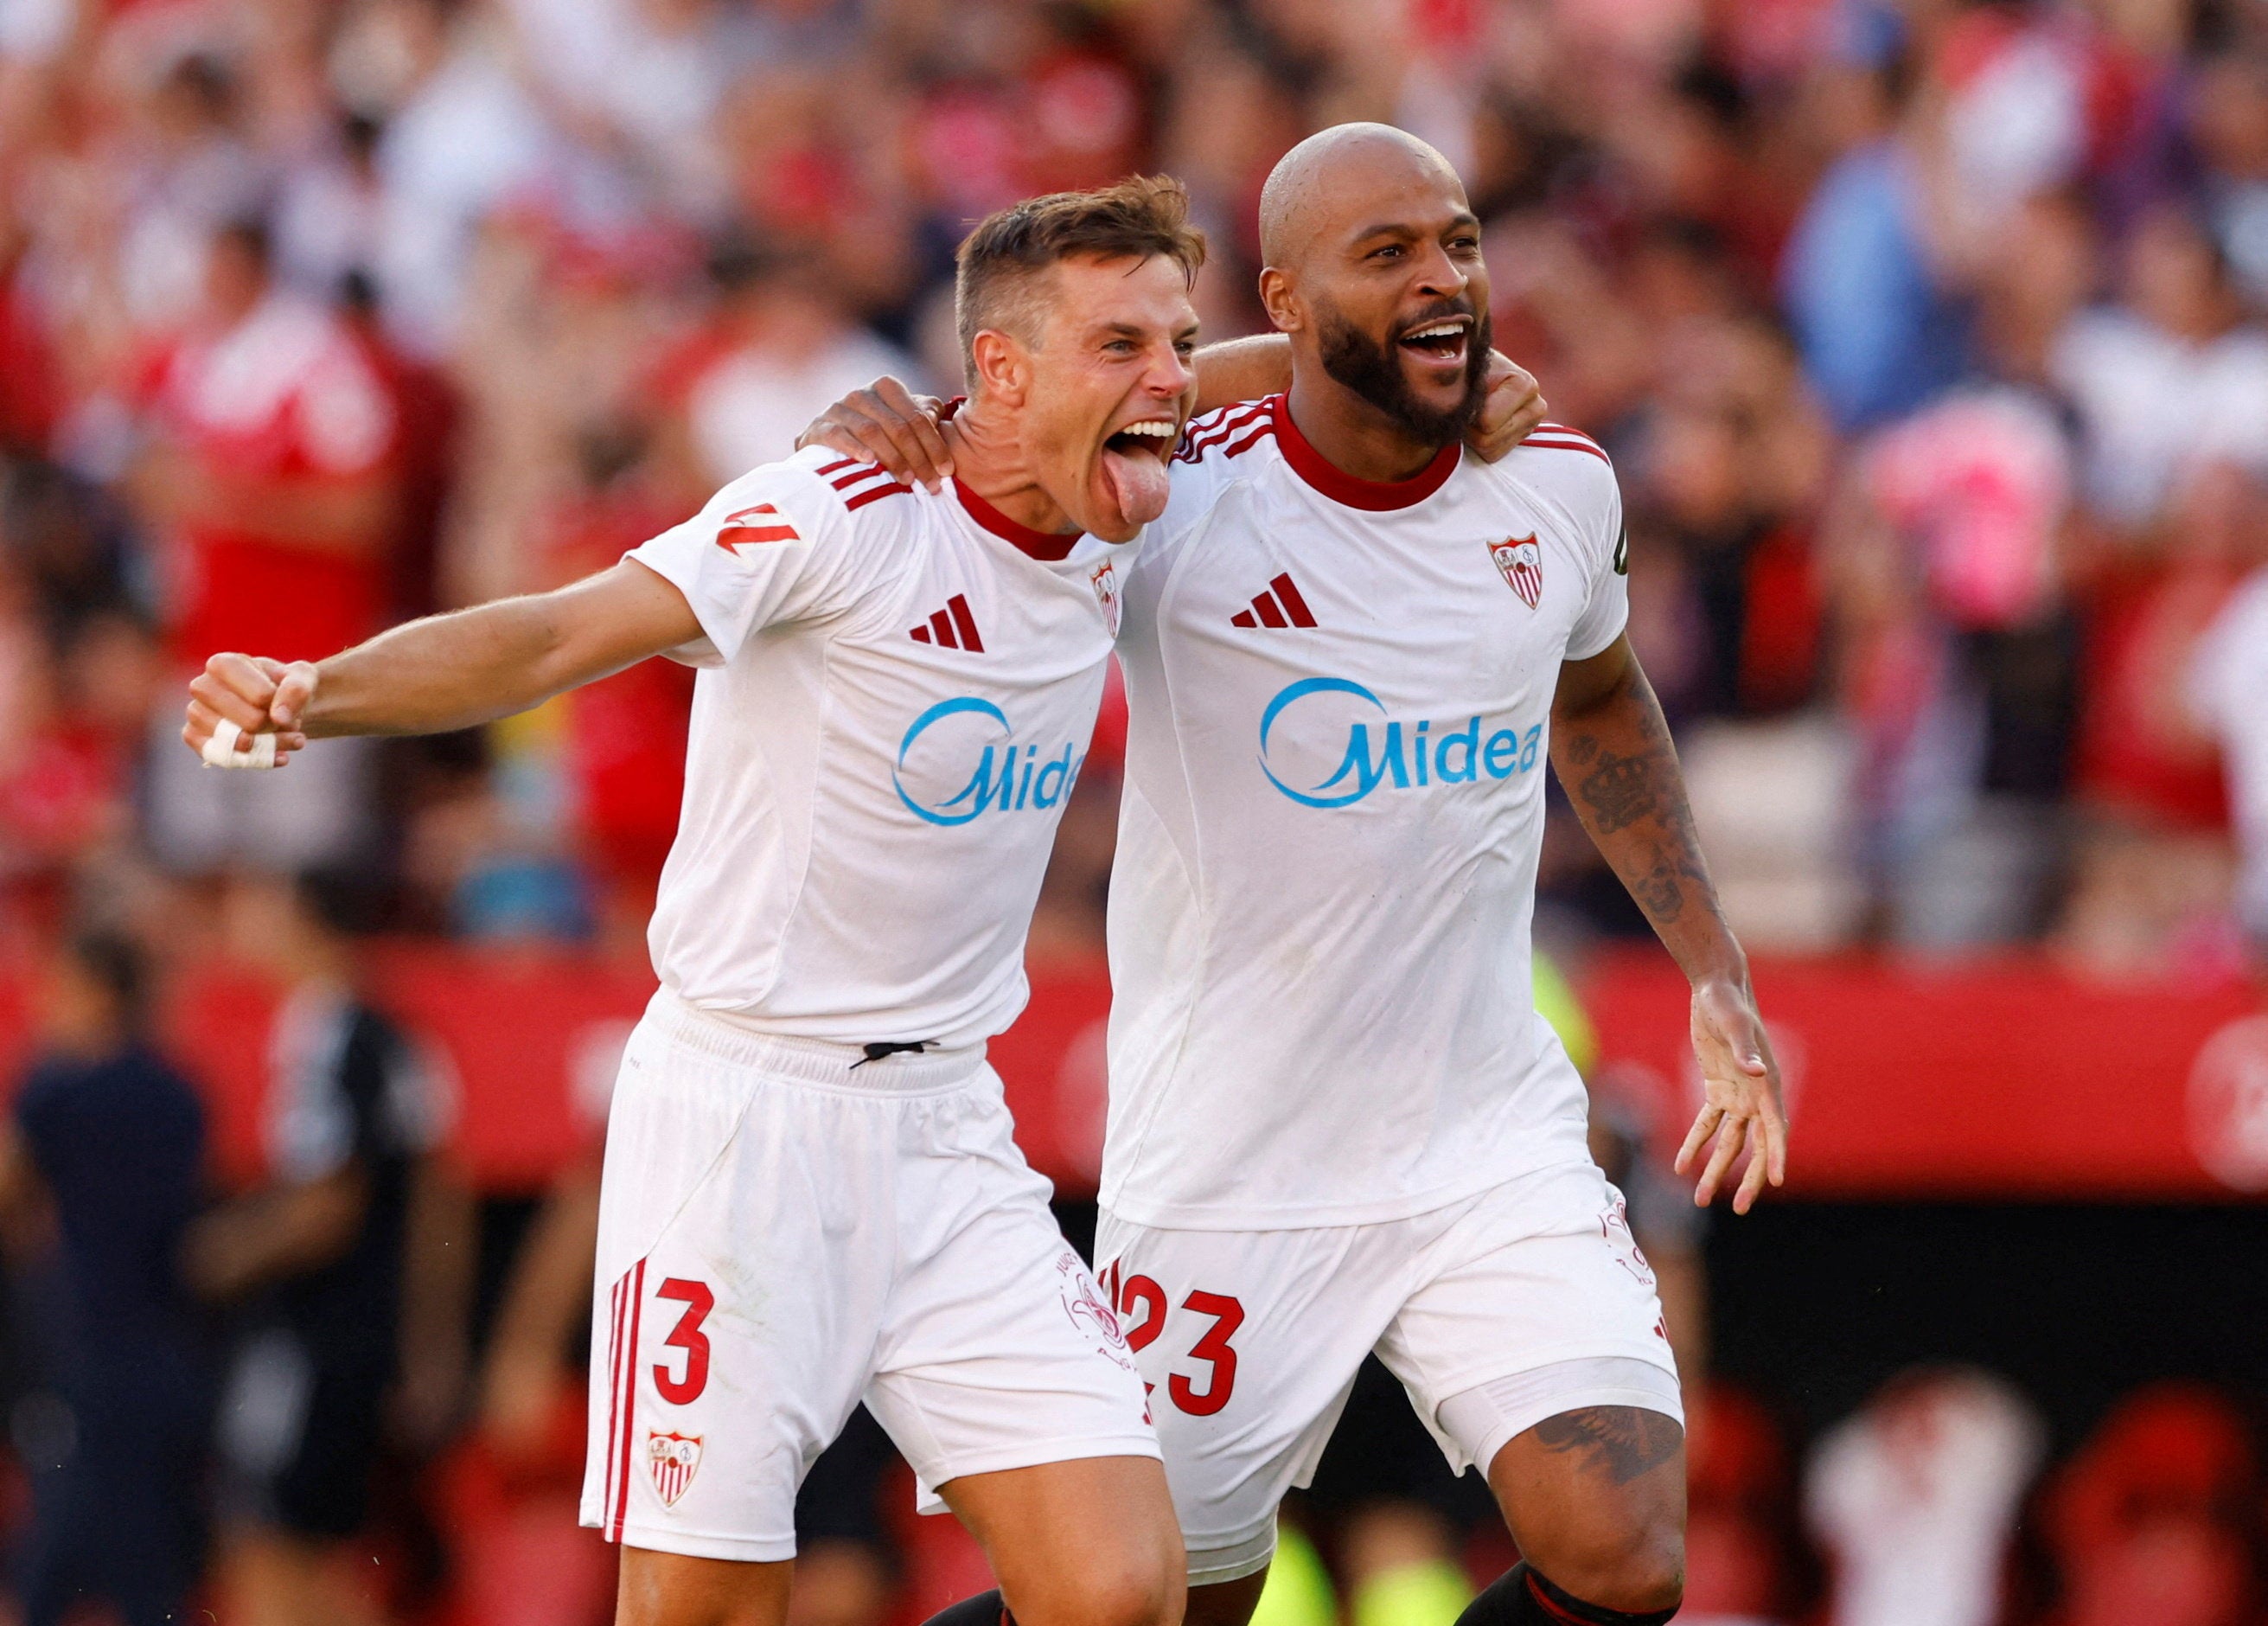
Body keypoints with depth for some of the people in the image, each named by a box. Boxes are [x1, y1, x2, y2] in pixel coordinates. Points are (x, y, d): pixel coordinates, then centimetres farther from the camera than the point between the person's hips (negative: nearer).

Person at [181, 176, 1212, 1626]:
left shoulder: (1111, 544, 5)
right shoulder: (841, 516, -15)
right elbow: (556, 637, -26)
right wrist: (312, 692, -44)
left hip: (944, 1128, 6)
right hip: (741, 1111, -6)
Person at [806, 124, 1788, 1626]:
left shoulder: (1558, 489, 2)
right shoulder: (1176, 501, -13)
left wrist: (1715, 977, 17)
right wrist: (874, 428, -23)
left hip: (1497, 1148, 3)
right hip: (1232, 1168, -3)